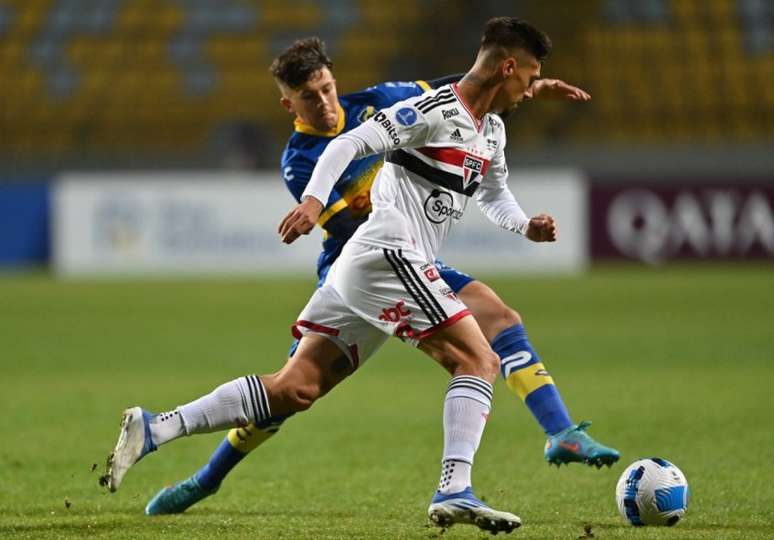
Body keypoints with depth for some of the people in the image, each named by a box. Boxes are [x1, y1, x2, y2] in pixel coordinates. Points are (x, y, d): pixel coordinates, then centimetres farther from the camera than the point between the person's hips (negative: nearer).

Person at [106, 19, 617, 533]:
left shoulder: (492, 131, 20)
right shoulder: (435, 109, -8)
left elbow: (494, 192, 37)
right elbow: (349, 144, -14)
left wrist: (526, 226, 17)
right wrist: (314, 200, -29)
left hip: (365, 267, 9)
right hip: (388, 254, -9)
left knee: (296, 388, 1)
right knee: (479, 360, -12)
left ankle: (154, 429, -3)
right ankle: (455, 491, -19)